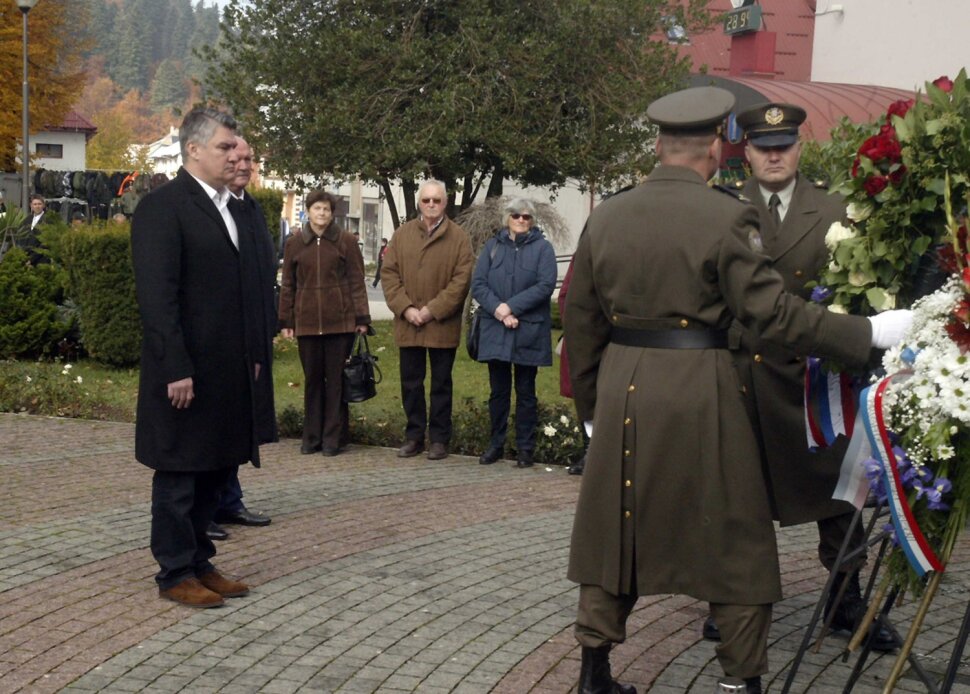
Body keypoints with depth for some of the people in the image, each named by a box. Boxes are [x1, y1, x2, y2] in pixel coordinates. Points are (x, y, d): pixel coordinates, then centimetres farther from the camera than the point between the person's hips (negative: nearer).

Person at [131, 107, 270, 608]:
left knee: (215, 470, 14)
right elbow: (156, 295, -17)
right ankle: (175, 573, 13)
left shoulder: (231, 209, 14)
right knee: (180, 473, 2)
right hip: (185, 372, -8)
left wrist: (253, 354, 13)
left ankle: (199, 562, 25)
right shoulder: (163, 205, -12)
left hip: (228, 370, 8)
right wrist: (175, 369, -20)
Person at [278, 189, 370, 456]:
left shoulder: (346, 241, 2)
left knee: (336, 379, 2)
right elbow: (288, 284, 11)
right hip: (307, 321, 2)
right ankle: (312, 437, 17)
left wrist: (362, 318, -4)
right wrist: (285, 321, 8)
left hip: (340, 321, -2)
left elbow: (357, 281, 1)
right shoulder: (295, 243, 8)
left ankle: (334, 437, 10)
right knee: (312, 379, 9)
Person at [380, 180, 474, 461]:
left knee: (441, 384, 6)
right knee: (411, 383, 9)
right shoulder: (402, 234, 8)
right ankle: (414, 436, 19)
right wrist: (405, 308, -8)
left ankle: (439, 438, 14)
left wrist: (432, 310, -13)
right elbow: (388, 274, 4)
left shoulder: (459, 237, -1)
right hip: (408, 324, 3)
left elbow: (461, 280, -8)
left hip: (443, 325, -3)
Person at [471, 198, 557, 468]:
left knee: (525, 392, 5)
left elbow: (546, 285, -10)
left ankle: (525, 449, 11)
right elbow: (478, 284, 1)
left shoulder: (542, 248, 2)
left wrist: (511, 307, -16)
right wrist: (499, 310, -14)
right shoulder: (492, 246, 9)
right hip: (495, 331, 2)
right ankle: (496, 444, 19)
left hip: (529, 332, -2)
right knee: (498, 391, 10)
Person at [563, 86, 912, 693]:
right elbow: (773, 312, -14)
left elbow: (582, 322, 10)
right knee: (734, 536, 9)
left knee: (615, 526, 15)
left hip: (623, 388, 5)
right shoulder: (727, 217, -10)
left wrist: (590, 404, 20)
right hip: (698, 391, -4)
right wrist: (872, 332, -7)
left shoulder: (606, 216, 5)